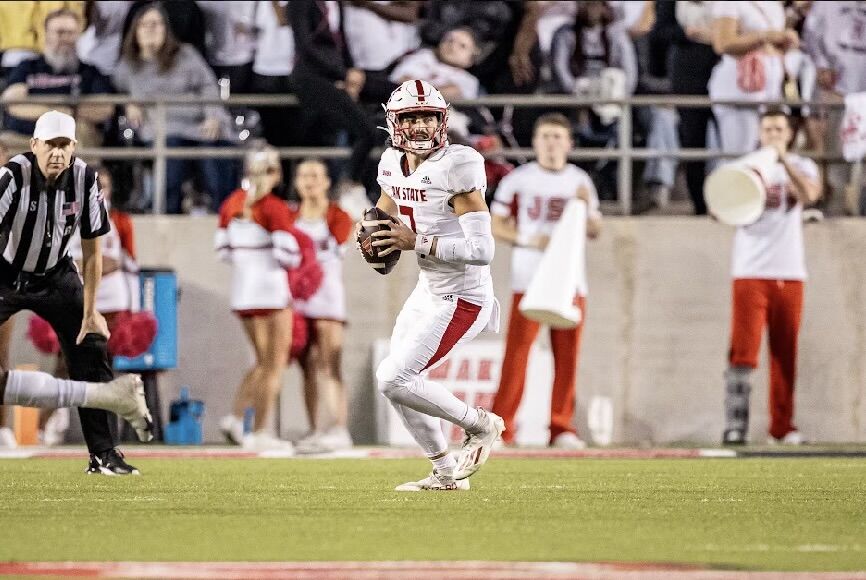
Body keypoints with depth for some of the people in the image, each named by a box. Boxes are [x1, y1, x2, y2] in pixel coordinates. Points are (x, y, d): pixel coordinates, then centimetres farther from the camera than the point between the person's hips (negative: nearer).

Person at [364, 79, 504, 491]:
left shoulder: (456, 168, -22)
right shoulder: (393, 164, 2)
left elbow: (482, 250, -26)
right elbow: (387, 208, 24)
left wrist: (417, 243, -25)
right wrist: (371, 230, 1)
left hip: (462, 299, -9)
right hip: (428, 290, 9)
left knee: (393, 379, -13)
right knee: (396, 381, 15)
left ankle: (479, 425, 5)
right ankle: (445, 473, 28)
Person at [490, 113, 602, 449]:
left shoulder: (580, 181, 11)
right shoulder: (519, 180, 1)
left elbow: (595, 231, 12)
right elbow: (496, 225, 1)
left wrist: (586, 207, -8)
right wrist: (527, 239, -15)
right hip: (528, 279, -3)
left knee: (567, 356, 2)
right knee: (517, 352, -10)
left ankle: (561, 427, 8)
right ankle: (501, 426, -10)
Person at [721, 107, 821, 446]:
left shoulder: (802, 167, 10)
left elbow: (809, 195, -12)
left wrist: (783, 159, -18)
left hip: (789, 273, 2)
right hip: (750, 273, -2)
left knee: (785, 354, 4)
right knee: (743, 350, -12)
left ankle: (782, 427, 10)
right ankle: (735, 426, -14)